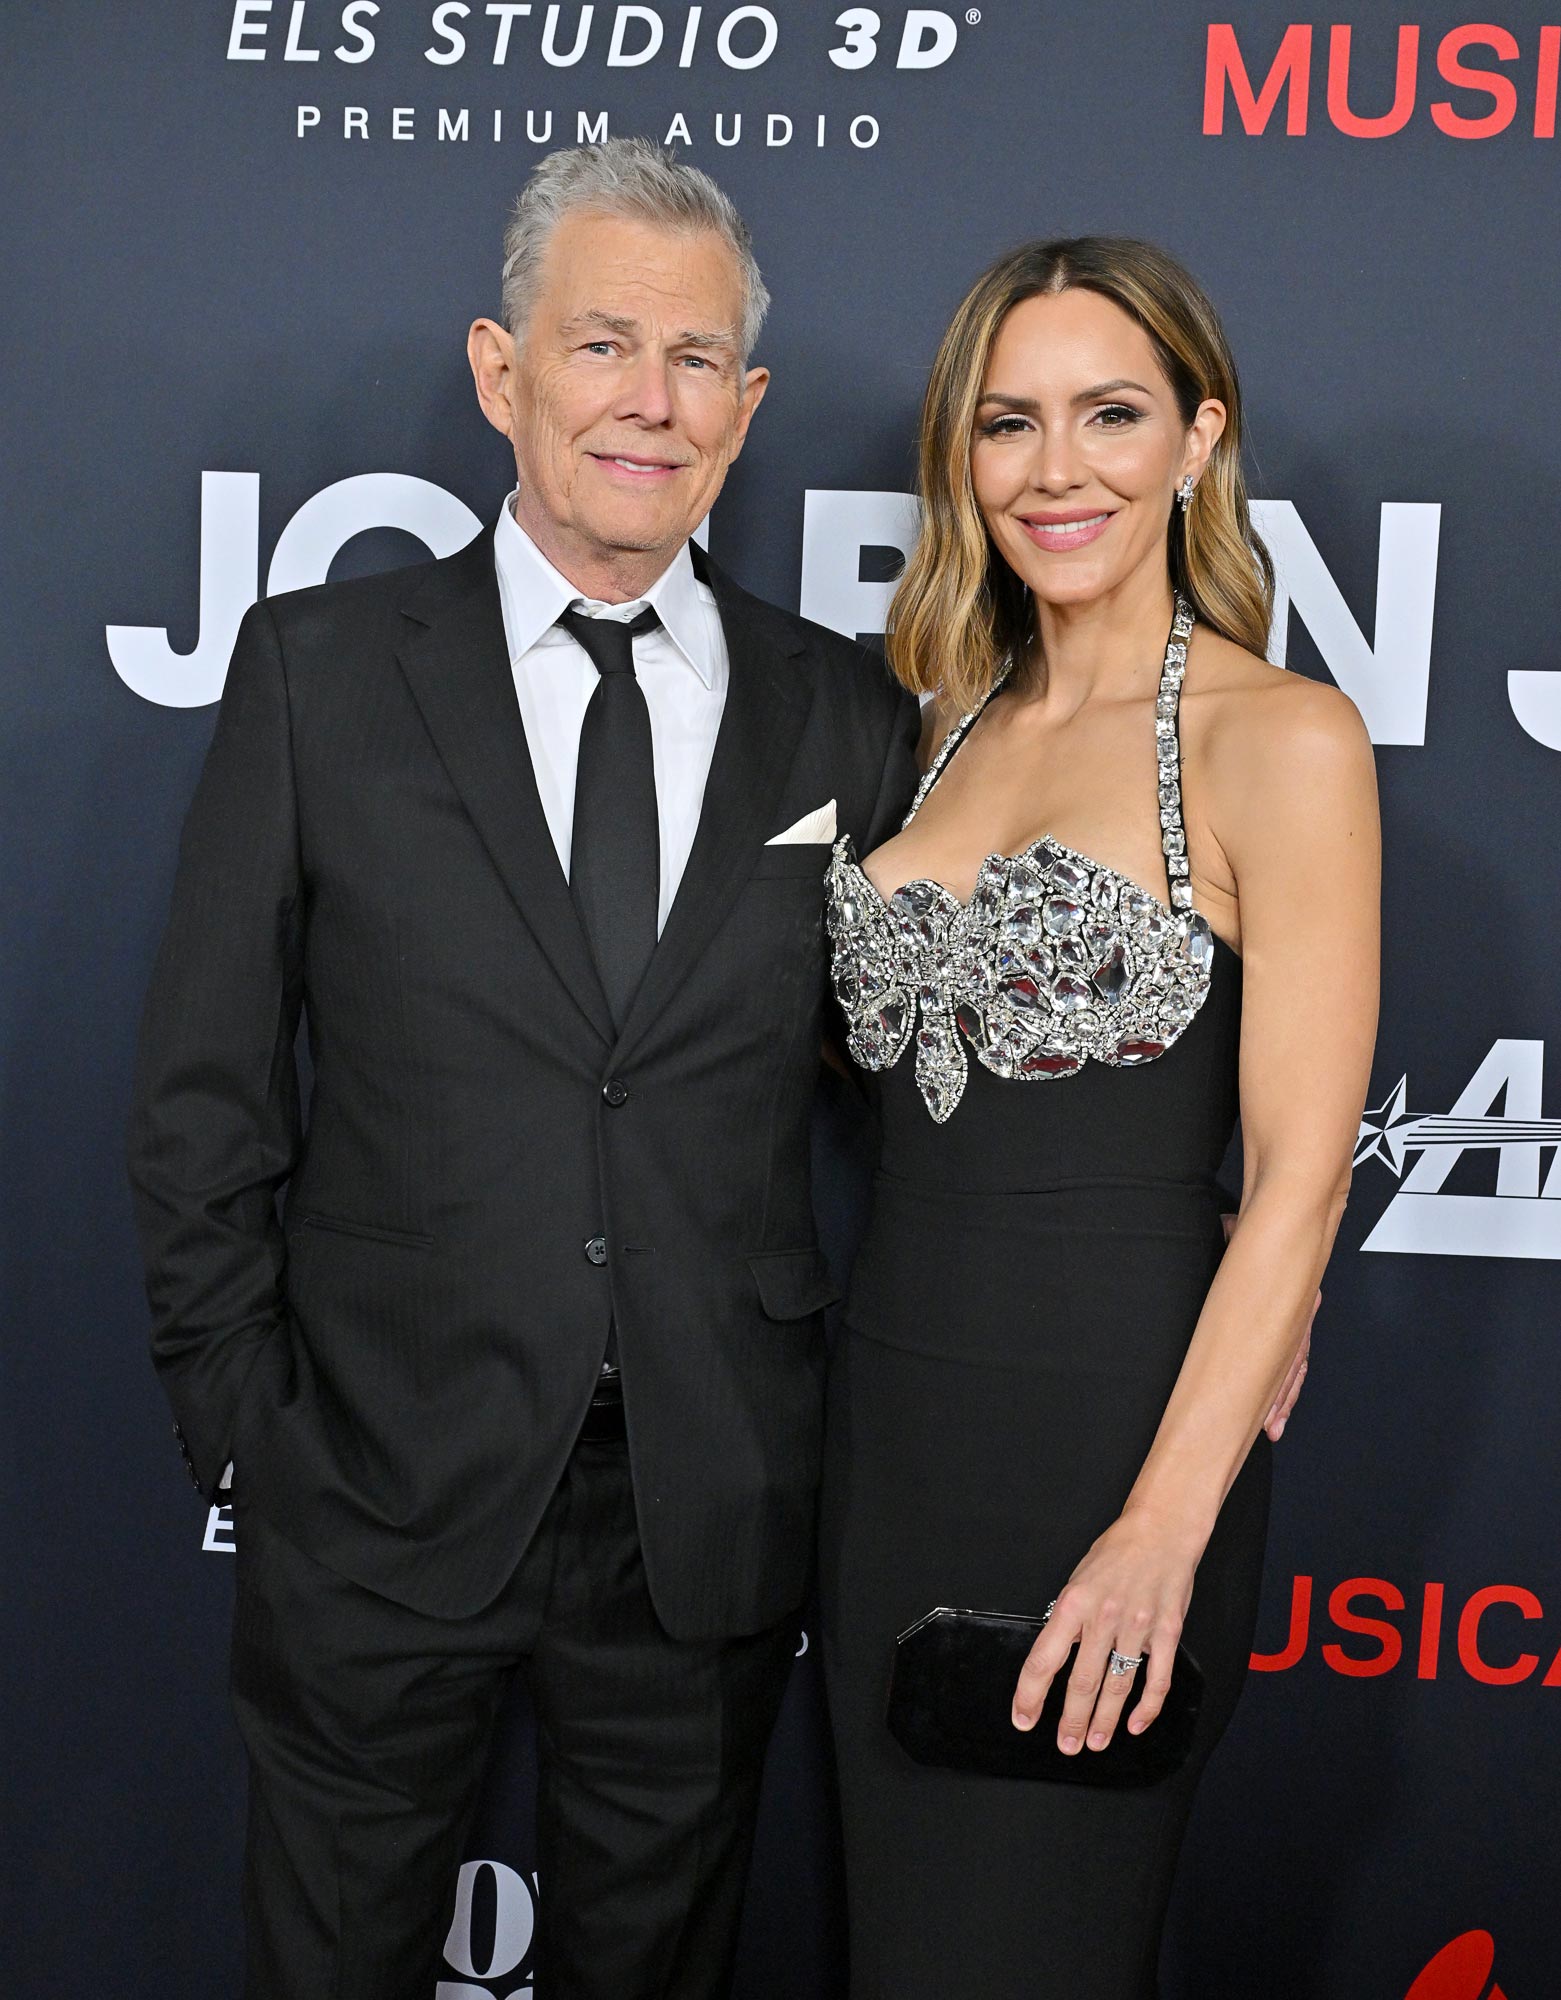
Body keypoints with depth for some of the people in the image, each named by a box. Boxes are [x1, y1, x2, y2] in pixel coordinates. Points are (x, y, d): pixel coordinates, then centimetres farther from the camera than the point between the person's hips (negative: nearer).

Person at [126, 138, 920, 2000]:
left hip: (711, 1514, 2)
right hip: (381, 1494, -1)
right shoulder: (319, 670, -4)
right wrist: (239, 1412, -3)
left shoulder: (844, 714, 1)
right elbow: (204, 1081, -2)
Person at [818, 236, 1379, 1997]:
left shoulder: (1282, 737, -9)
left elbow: (1297, 1177, -14)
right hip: (891, 1419, 6)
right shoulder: (959, 726, 11)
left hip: (1110, 1431, -6)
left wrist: (1161, 1534, -18)